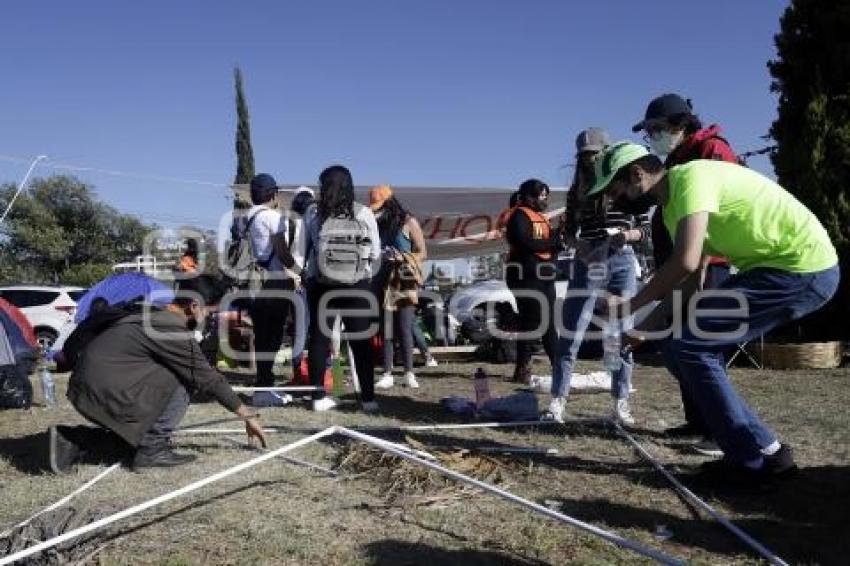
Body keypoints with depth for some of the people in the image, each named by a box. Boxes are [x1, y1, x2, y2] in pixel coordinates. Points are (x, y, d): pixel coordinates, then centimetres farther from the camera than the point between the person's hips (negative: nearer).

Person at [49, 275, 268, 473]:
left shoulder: (151, 314, 12)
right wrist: (248, 416, -2)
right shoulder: (173, 331, -15)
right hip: (108, 395, -9)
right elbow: (208, 379, -11)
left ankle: (71, 442, 15)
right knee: (181, 380, -9)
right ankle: (153, 449, -3)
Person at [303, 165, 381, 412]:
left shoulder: (316, 216, -3)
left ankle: (319, 397, 12)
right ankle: (368, 398, 9)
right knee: (361, 342, 7)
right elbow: (375, 255, 0)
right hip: (357, 287, 0)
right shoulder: (364, 214, -4)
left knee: (319, 339, 9)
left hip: (320, 285, 0)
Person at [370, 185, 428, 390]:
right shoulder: (377, 225, 11)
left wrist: (402, 257, -18)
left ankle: (409, 373, 3)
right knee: (386, 329, 0)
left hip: (404, 282, -3)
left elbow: (422, 253, -1)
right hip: (383, 282, 3)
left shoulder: (408, 222, 0)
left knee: (405, 329, -4)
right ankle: (387, 374, 4)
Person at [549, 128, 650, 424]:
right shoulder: (577, 191, 10)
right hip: (588, 265, 1)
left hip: (622, 263, 0)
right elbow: (568, 231, 11)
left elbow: (645, 229, 5)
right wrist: (577, 245, -11)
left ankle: (621, 403, 12)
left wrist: (627, 235, -16)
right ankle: (558, 400, -1)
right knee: (571, 336, -6)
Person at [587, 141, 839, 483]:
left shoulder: (690, 177, -17)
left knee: (689, 347, -13)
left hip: (803, 269, -10)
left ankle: (761, 458, -2)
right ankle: (750, 450, 15)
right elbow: (690, 277, 16)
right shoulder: (674, 201, 14)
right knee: (682, 344, 7)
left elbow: (686, 263, -30)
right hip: (789, 269, 10)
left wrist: (629, 306, -18)